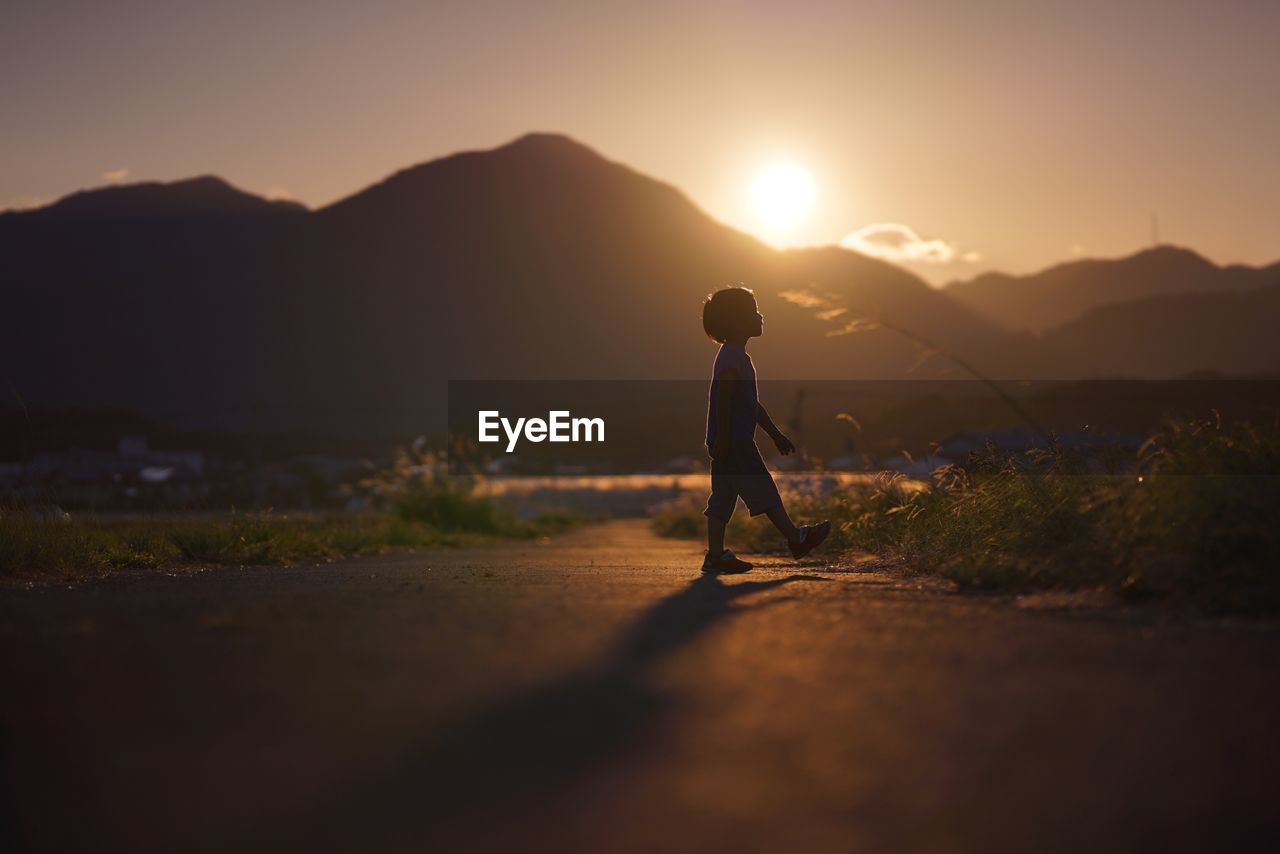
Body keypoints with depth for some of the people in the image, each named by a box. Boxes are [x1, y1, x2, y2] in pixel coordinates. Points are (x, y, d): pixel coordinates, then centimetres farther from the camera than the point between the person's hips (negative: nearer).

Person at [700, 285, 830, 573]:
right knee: (763, 491, -3)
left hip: (730, 444, 11)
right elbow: (723, 402, -20)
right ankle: (795, 539, 3)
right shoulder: (731, 359, -14)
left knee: (723, 499, 7)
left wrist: (776, 435, 27)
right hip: (734, 443, -11)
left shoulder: (737, 357, 20)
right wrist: (722, 441, -23)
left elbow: (753, 404, 25)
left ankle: (715, 556, 7)